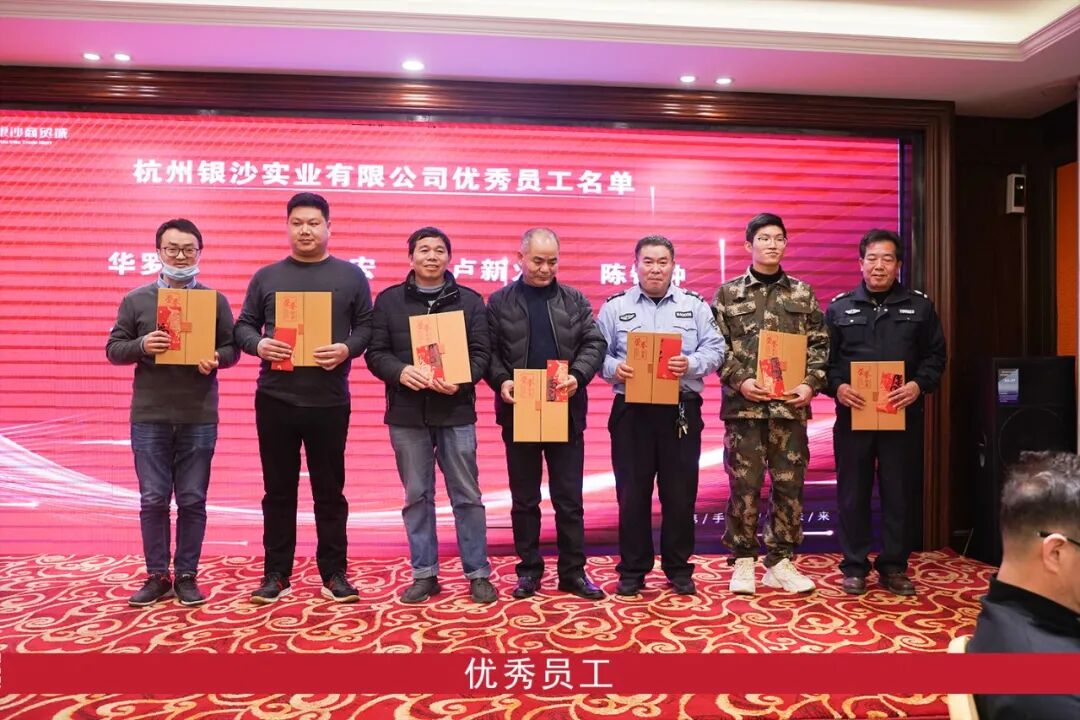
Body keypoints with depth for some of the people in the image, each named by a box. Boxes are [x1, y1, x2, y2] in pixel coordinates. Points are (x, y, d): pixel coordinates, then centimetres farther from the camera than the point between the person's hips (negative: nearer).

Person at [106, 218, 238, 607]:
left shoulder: (215, 300, 5)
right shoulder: (136, 300, 6)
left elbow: (232, 348, 6)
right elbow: (113, 349, 5)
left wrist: (216, 359, -16)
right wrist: (141, 346, -15)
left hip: (199, 418, 0)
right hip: (149, 417, 0)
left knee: (192, 500, 6)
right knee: (153, 500, 5)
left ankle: (186, 576, 18)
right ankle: (157, 577, 18)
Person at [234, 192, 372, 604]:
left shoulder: (351, 276, 7)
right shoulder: (266, 277, 10)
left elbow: (368, 326, 4)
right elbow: (243, 325, 9)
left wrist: (347, 348, -15)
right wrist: (258, 344, -12)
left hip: (330, 402, -1)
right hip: (274, 399, 2)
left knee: (330, 490, 6)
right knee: (278, 491, 9)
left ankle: (333, 574, 17)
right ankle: (276, 574, 20)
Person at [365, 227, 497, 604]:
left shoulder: (470, 300, 7)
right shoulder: (388, 300, 7)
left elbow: (481, 353, 1)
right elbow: (375, 352, 2)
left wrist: (460, 381, -18)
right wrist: (401, 372, -18)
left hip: (456, 413, 0)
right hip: (407, 415, 1)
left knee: (467, 496, 4)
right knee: (417, 496, 9)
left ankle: (478, 573, 15)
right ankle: (424, 574, 20)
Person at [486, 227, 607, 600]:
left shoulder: (575, 300, 8)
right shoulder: (499, 302, 5)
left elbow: (594, 343, 1)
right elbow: (488, 350, 0)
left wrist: (578, 375, -17)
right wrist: (500, 381, -18)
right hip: (519, 413, 0)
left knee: (569, 498, 6)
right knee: (524, 498, 9)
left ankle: (573, 571, 16)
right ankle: (528, 569, 20)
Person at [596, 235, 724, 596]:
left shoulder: (695, 305, 8)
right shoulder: (615, 307, 7)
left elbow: (714, 350, 2)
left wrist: (691, 363, -16)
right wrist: (614, 368, -16)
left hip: (681, 410, 0)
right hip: (631, 410, 0)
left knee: (680, 493, 6)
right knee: (632, 493, 5)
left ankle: (679, 569, 21)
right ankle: (632, 570, 17)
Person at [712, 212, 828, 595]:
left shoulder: (803, 293, 12)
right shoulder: (728, 293, 7)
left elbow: (819, 345, 8)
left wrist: (811, 383, -7)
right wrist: (739, 380, -12)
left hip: (790, 405, 2)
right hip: (743, 404, -2)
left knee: (789, 485, 6)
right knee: (744, 485, 2)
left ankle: (781, 562, 19)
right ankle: (743, 562, 15)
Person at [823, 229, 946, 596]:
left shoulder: (919, 306, 9)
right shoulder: (839, 308, 8)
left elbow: (935, 356, 7)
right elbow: (823, 358, 6)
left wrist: (919, 385, -10)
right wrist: (837, 387, -12)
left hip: (903, 416, 1)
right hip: (853, 415, 0)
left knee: (901, 493, 6)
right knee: (853, 493, 4)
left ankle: (894, 566, 19)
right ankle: (854, 567, 16)